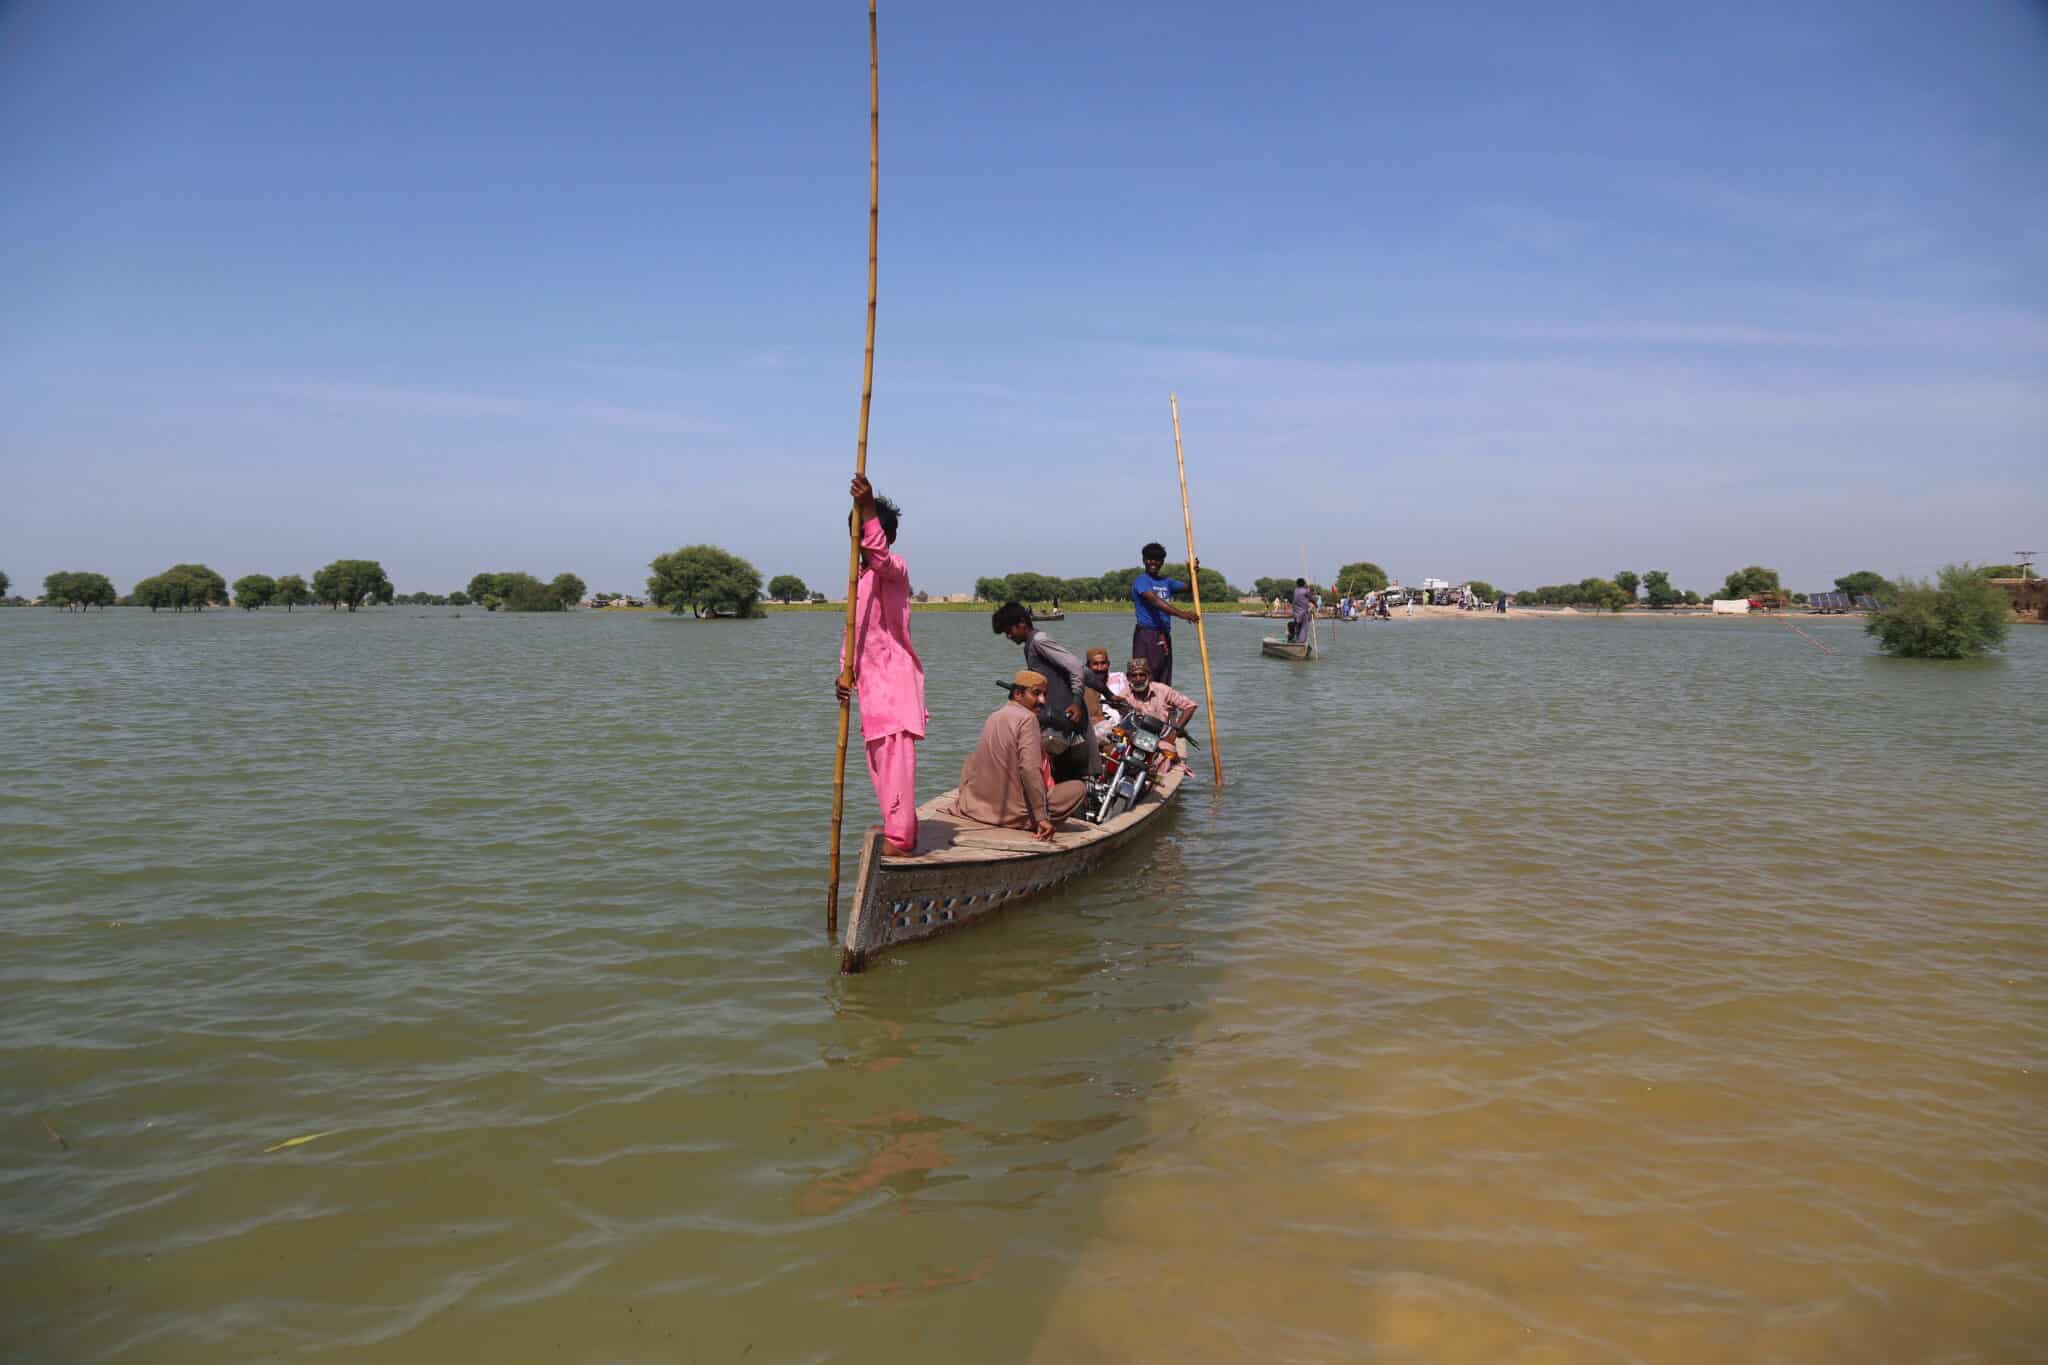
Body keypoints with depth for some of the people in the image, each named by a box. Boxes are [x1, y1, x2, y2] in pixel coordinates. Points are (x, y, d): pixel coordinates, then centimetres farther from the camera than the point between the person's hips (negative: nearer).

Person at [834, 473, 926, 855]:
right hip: (870, 680, 9)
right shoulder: (859, 578, 19)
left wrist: (868, 509, -41)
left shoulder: (895, 568, -6)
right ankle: (900, 827, 24)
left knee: (895, 752, -15)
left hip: (894, 674, -9)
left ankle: (898, 838, -17)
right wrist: (844, 672, 8)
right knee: (878, 757, 13)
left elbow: (880, 556, -32)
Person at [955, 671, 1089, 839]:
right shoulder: (1027, 718, -12)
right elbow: (1030, 769, -23)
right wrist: (1042, 817, -23)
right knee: (1079, 788, 0)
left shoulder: (993, 718, 12)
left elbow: (970, 766, 15)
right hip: (1013, 812, -8)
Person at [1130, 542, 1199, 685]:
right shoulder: (1140, 581, -7)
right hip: (1146, 634, -7)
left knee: (1164, 682, 7)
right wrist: (1181, 613, -32)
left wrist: (1192, 575, -8)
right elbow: (1155, 601, -22)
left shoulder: (1167, 582, 17)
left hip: (1164, 636, 8)